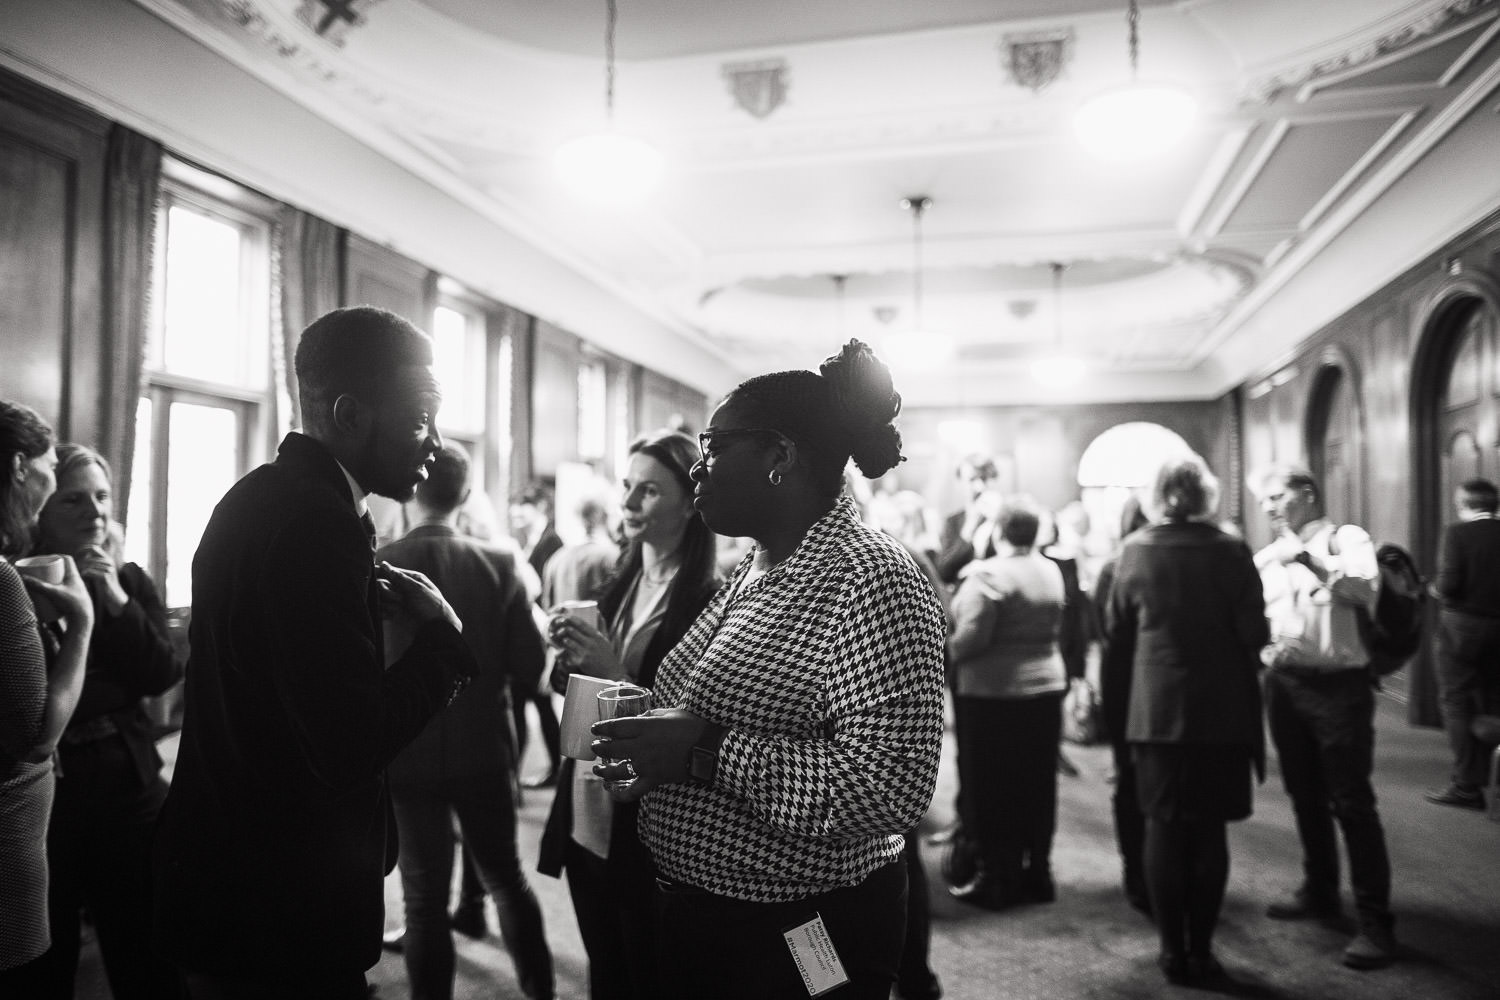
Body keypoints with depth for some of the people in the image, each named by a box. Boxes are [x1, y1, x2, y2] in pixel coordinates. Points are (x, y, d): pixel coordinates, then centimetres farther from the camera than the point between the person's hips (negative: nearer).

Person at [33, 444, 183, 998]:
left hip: (127, 783, 2)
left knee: (146, 950, 9)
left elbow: (163, 676, -5)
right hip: (42, 788, -2)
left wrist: (116, 601, -13)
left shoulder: (131, 581, 7)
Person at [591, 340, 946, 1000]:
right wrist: (650, 739, -2)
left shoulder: (871, 579, -21)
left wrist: (707, 752, -29)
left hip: (798, 940, -8)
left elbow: (895, 789, -28)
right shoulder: (751, 572, 7)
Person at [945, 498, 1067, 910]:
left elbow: (972, 636, -20)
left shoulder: (989, 573, -16)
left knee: (993, 790, 4)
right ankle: (1037, 873, 23)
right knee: (1037, 787, 14)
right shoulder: (1051, 571, 6)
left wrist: (947, 653, -4)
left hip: (992, 691, -7)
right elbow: (1052, 625, 9)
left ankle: (998, 879, 11)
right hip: (1045, 686, 7)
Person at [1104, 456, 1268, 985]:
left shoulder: (1135, 550, -5)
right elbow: (1254, 632, -8)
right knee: (1209, 830, 9)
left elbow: (1117, 630, 2)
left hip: (1155, 708, 1)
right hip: (1221, 709, -1)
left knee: (1163, 829, 9)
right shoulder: (1231, 550, -10)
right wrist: (1234, 667, 13)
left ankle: (1173, 951, 15)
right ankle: (1201, 951, 15)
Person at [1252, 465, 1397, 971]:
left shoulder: (1344, 538, -5)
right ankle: (1319, 892, 33)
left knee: (1352, 803, -4)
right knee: (1305, 796, 17)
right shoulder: (1265, 557, 10)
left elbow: (1364, 588, -23)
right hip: (1285, 684, 6)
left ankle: (1375, 922, 5)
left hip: (1339, 685, -6)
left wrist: (1307, 558, -27)